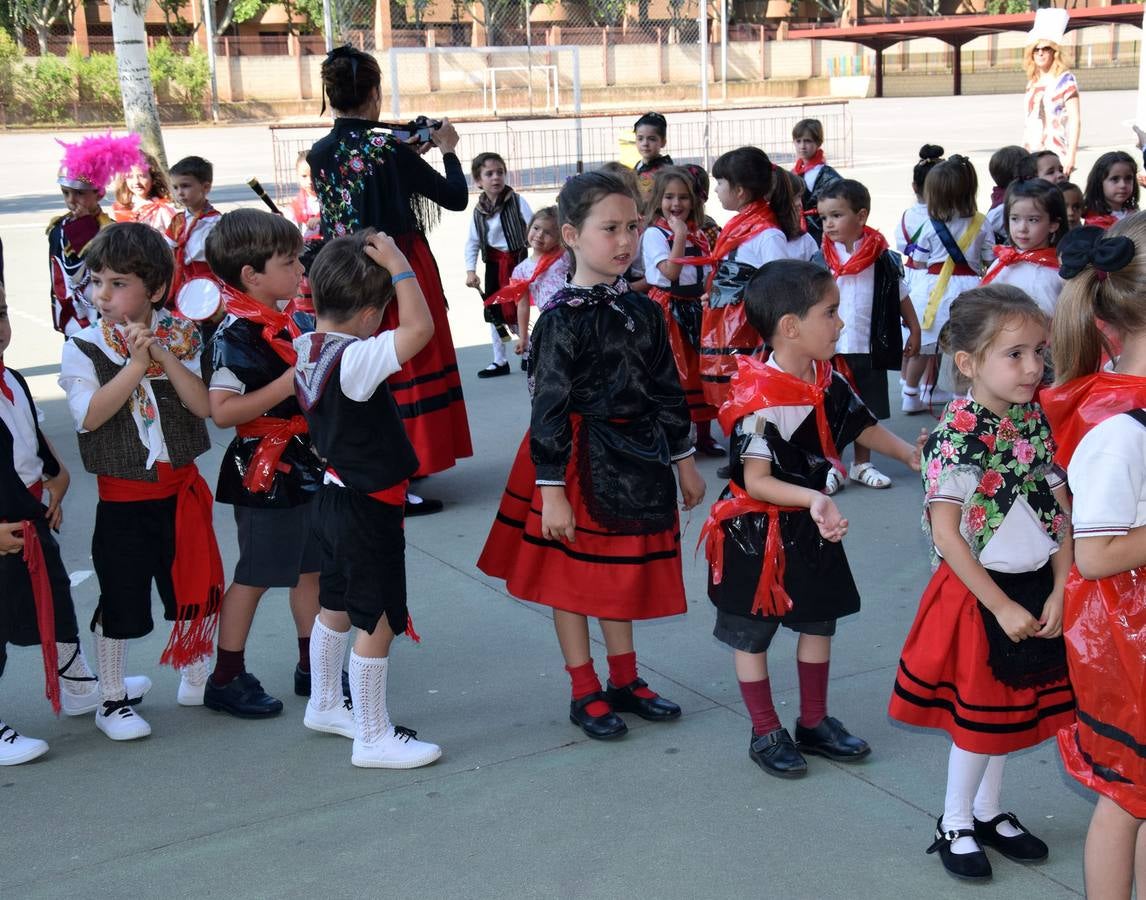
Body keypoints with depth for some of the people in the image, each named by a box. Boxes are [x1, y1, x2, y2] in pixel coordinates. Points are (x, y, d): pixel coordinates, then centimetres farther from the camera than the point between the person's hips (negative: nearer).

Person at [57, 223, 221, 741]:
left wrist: (165, 357, -23)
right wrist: (137, 363, -26)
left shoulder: (180, 338, -2)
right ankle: (112, 699, 20)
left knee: (194, 586, 15)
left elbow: (203, 405, -12)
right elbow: (90, 416, -22)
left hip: (181, 487, 3)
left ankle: (195, 675, 36)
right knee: (121, 601, 5)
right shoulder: (83, 348, -8)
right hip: (123, 497, -2)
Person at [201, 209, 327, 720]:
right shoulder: (236, 336, -19)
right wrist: (288, 384, -28)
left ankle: (313, 667, 29)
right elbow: (222, 410, -26)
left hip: (310, 465, 8)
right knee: (255, 576, 3)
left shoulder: (298, 323, 6)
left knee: (311, 567, 15)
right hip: (266, 472, -8)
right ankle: (226, 679, 17)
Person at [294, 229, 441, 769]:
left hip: (336, 496, 9)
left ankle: (324, 704, 40)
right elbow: (419, 327, -36)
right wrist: (399, 266, -25)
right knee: (377, 622, 1)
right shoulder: (355, 360, -27)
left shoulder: (307, 348, 0)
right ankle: (372, 738, 10)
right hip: (368, 510, -9)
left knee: (336, 607, 23)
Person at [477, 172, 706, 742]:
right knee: (572, 576, 6)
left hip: (635, 459, 6)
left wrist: (684, 461, 13)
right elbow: (549, 410, -16)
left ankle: (625, 681, 32)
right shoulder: (563, 320, -15)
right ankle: (584, 694, 19)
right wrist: (551, 489, -19)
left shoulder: (642, 310, 3)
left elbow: (667, 390, 11)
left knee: (621, 573, 17)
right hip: (580, 460, -6)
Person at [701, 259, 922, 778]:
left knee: (818, 622, 17)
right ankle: (766, 734, 24)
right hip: (757, 532, -8)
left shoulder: (828, 382, -2)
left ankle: (814, 723, 34)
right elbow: (756, 481, -29)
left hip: (812, 528, 8)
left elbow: (863, 426, 14)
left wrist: (912, 456, 3)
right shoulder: (760, 399, -27)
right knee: (752, 633, 8)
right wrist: (813, 498, -41)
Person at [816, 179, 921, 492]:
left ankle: (862, 465, 27)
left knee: (866, 410, 12)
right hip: (829, 348, 0)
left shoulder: (882, 258, -4)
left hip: (869, 348, 0)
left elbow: (900, 297, 6)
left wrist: (914, 331, 6)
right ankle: (831, 467, 17)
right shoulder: (822, 258, -3)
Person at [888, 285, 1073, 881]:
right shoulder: (957, 435, -20)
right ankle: (955, 825, 26)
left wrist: (1058, 591, -6)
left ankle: (988, 813, 36)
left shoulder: (1035, 423, 0)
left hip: (1035, 589, 6)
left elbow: (1062, 512, 3)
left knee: (1010, 709, 18)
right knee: (978, 714, 6)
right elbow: (946, 534, -21)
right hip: (978, 592, -6)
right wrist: (1001, 606, -18)